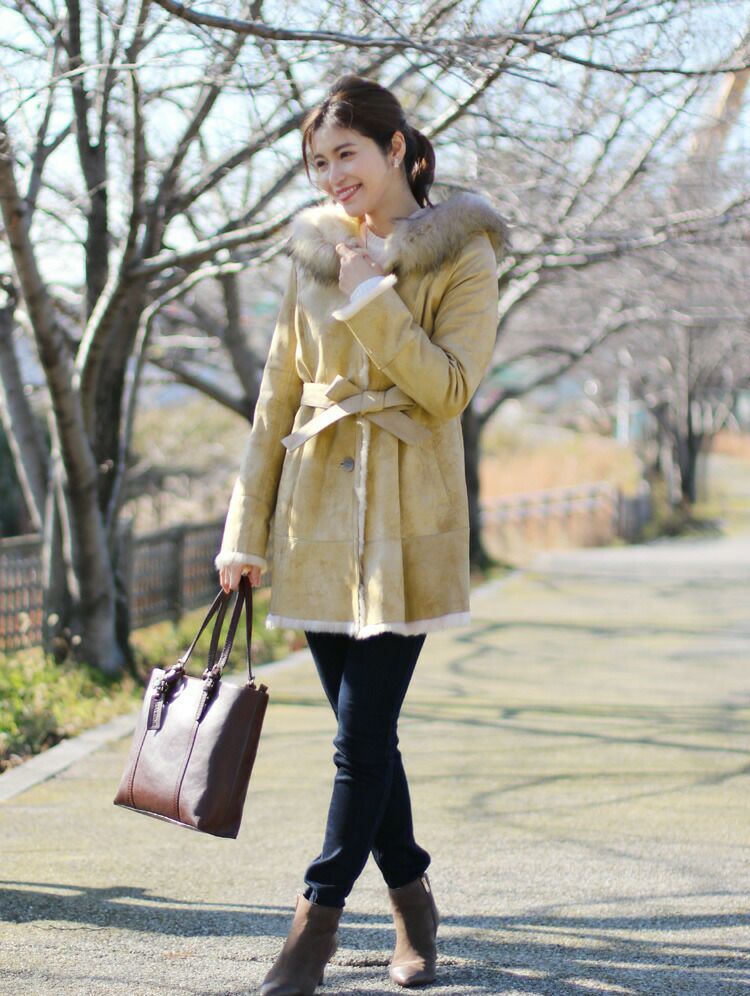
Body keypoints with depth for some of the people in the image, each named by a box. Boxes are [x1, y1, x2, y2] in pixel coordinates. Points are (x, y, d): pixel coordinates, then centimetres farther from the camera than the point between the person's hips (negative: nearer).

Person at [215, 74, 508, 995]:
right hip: (317, 519, 5)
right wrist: (246, 531, 8)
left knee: (363, 731, -7)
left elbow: (447, 388, -12)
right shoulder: (315, 254, 10)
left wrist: (371, 294, -14)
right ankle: (412, 901, 24)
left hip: (404, 522, -4)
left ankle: (319, 914, 5)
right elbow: (277, 397, 11)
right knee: (362, 727, 9)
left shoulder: (463, 255, -2)